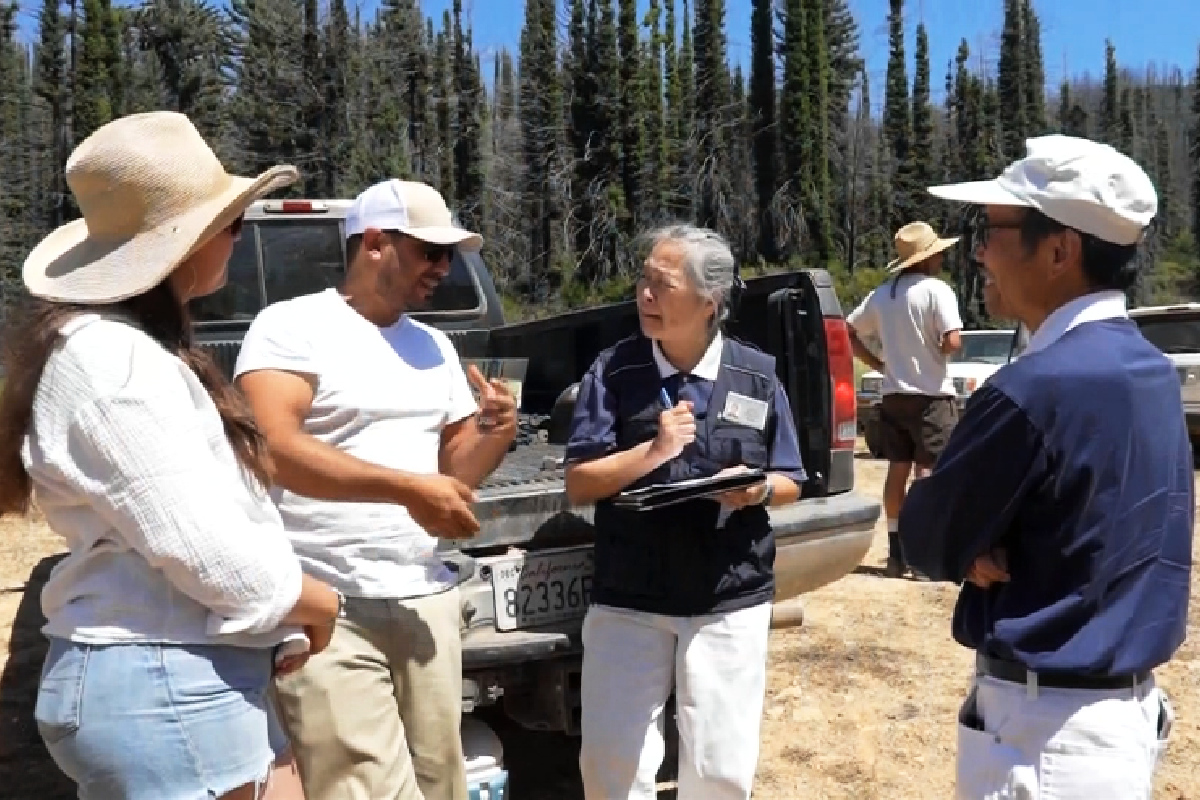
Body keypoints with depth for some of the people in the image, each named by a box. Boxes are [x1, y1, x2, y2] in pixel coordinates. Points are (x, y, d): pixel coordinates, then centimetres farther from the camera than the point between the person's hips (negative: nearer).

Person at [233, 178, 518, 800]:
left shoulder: (435, 347, 16)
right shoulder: (292, 326, -6)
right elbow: (274, 448, -20)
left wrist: (497, 434, -3)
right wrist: (408, 488, -23)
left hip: (425, 601, 7)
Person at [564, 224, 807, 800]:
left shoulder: (757, 377, 1)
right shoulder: (613, 372, -2)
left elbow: (790, 483, 8)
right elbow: (578, 484, -4)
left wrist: (756, 490, -14)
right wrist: (653, 451, -18)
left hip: (730, 602, 1)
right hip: (627, 601, 0)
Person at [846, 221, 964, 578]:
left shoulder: (882, 294, 8)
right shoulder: (937, 289, -11)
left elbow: (847, 332, 12)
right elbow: (953, 342, -21)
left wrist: (878, 364, 11)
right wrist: (939, 352, 1)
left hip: (893, 395, 6)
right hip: (930, 395, -6)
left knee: (897, 472, 10)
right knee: (928, 473, -2)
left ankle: (896, 552, 16)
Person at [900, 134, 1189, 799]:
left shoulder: (1037, 388, -25)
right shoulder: (1151, 371, 4)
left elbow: (930, 543, -15)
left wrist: (973, 546, 3)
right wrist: (992, 543, -9)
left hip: (1048, 728, -9)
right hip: (1129, 705, 9)